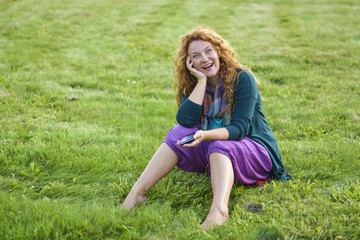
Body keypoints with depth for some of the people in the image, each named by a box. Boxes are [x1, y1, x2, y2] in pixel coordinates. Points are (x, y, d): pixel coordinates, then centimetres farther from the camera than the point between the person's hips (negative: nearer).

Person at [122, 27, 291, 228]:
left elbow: (239, 128, -20)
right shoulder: (191, 86, 2)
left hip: (256, 151, -5)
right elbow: (185, 121, -16)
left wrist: (206, 135, -38)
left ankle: (219, 211, -61)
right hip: (214, 157, 5)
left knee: (219, 146, -35)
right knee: (179, 133, -18)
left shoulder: (242, 78, -13)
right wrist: (202, 81, -18)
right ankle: (137, 193, -26)